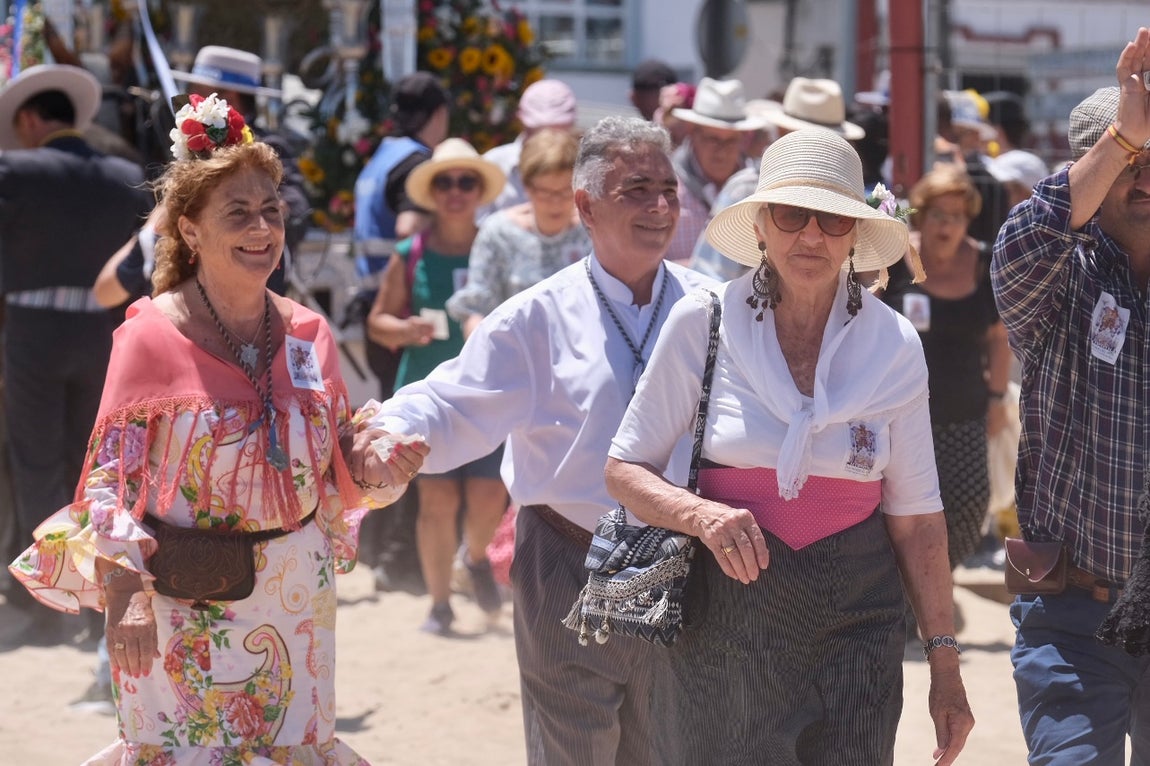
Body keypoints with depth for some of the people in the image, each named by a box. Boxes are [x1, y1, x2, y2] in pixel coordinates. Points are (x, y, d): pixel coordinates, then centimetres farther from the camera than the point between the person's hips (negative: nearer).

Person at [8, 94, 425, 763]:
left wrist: (377, 466, -11)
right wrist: (125, 592, -17)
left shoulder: (308, 334, 3)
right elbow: (113, 473, -9)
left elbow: (340, 459, 12)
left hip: (296, 601, 5)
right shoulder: (152, 337, -10)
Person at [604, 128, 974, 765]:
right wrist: (703, 515, -19)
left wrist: (944, 663, 4)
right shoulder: (702, 324, -4)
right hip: (721, 622, -1)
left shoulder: (893, 345, 2)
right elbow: (624, 471, 1)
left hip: (854, 624, 1)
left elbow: (915, 514, 6)